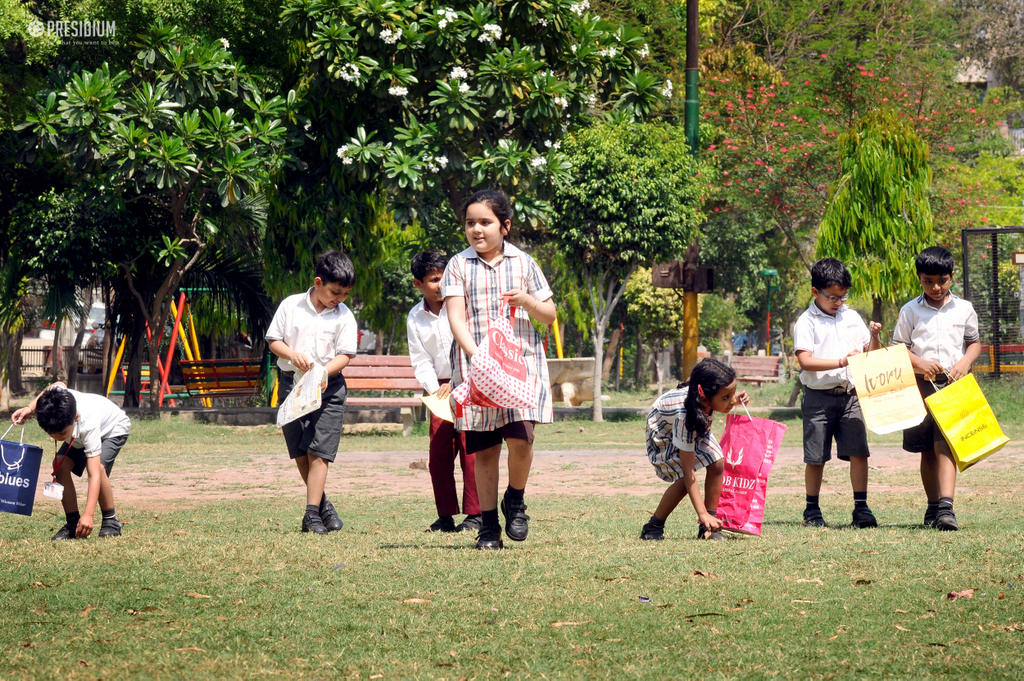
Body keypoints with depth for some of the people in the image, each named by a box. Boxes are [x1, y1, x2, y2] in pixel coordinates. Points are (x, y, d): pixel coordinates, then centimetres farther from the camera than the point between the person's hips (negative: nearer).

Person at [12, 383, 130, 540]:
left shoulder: (89, 427, -47)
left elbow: (95, 474, -48)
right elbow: (59, 385, -5)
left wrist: (88, 515, -54)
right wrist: (30, 408, -17)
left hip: (114, 429, -6)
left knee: (98, 466, -32)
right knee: (60, 464, -17)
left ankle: (111, 521, -12)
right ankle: (73, 523, -6)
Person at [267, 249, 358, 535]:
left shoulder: (344, 317, -1)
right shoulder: (290, 306, 1)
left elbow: (345, 355, -4)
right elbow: (273, 340, 3)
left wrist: (324, 372, -22)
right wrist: (292, 354, -17)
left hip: (328, 386, -2)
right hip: (291, 383, 2)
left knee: (318, 451, -11)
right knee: (299, 453, 7)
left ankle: (312, 513, -11)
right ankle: (323, 504, 24)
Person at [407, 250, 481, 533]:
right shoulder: (415, 318, 6)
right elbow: (421, 362, 5)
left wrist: (455, 384, -17)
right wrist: (436, 390, -11)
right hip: (440, 389, 4)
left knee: (470, 448, -8)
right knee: (439, 452, 0)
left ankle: (475, 514, -3)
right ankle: (445, 516, 8)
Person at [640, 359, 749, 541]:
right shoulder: (685, 416, -45)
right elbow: (688, 472, -40)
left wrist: (736, 399, -19)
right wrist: (702, 514, -41)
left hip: (696, 429, 6)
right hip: (664, 435, -6)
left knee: (717, 463, -15)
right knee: (684, 480, -24)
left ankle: (709, 527, -5)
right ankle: (653, 527, -5)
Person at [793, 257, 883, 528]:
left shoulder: (852, 318, 12)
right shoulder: (806, 322, -3)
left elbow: (870, 354, 18)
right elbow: (805, 361, -15)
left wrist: (874, 337, -3)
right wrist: (842, 362, -20)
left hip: (850, 394, 3)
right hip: (819, 396, -3)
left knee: (858, 452, -5)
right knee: (816, 457, 3)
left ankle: (861, 508, -2)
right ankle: (812, 510, 14)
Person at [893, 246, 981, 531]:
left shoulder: (964, 309, 8)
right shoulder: (910, 311, 5)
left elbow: (974, 342, 16)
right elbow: (898, 347, 6)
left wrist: (964, 362, -4)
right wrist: (920, 363, -12)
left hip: (953, 384, -1)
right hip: (920, 384, 1)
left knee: (945, 444, -14)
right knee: (927, 451, 8)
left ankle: (946, 507, -23)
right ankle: (933, 507, 20)